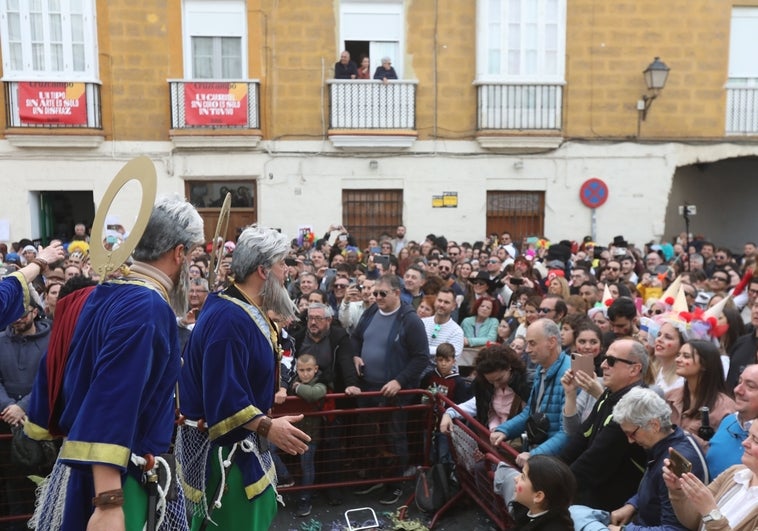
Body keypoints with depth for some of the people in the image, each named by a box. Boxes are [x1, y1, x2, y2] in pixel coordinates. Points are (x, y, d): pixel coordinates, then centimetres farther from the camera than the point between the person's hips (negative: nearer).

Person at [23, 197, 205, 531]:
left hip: (82, 465, 9)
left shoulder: (99, 295, 4)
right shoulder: (148, 308, -23)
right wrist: (109, 504, -32)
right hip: (117, 476, -9)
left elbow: (54, 369, 12)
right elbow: (113, 399, -31)